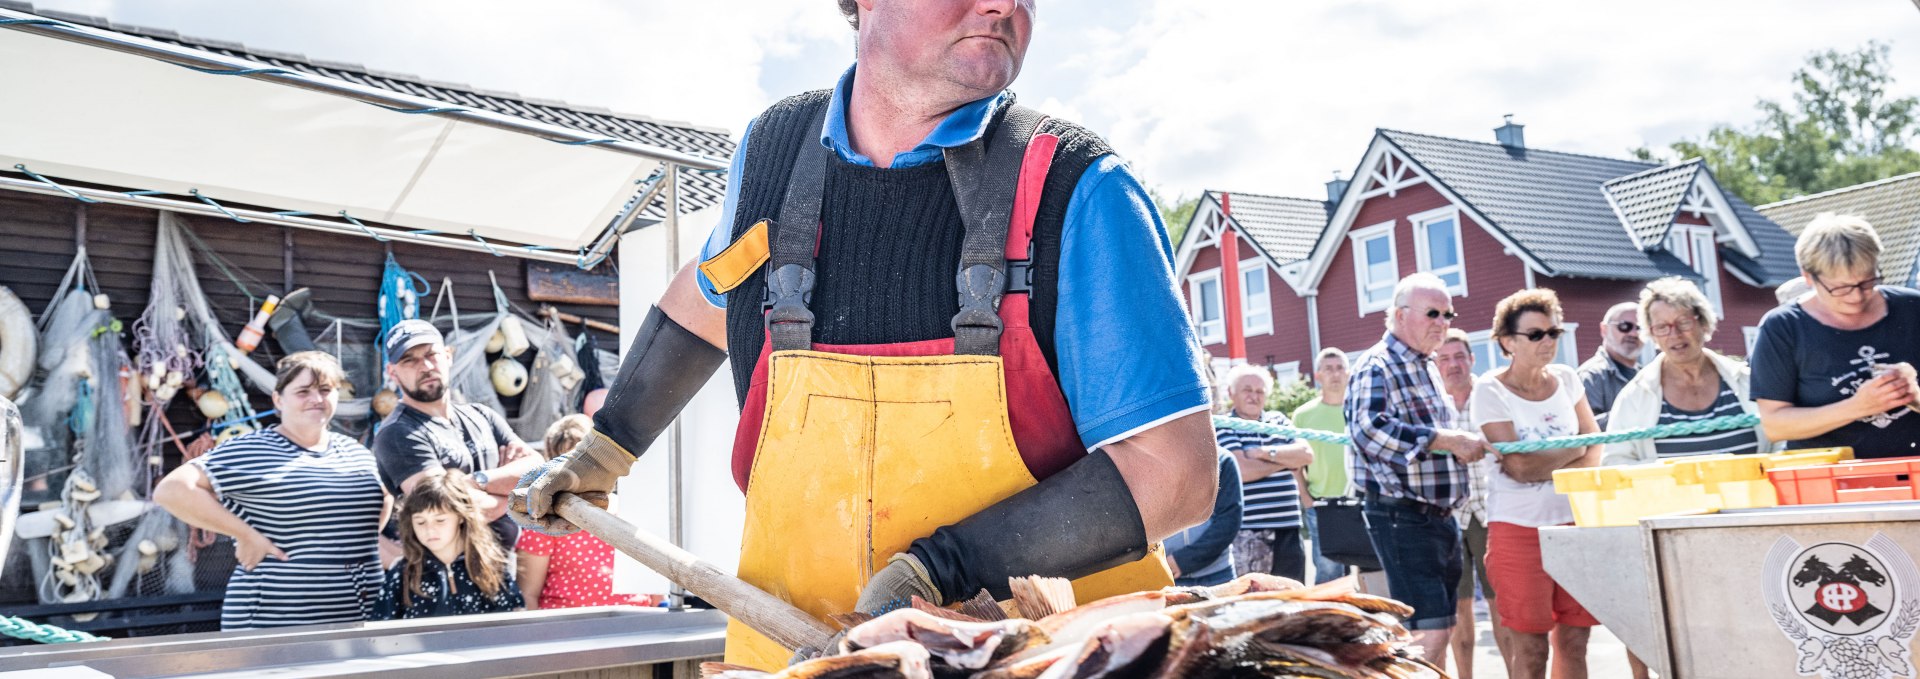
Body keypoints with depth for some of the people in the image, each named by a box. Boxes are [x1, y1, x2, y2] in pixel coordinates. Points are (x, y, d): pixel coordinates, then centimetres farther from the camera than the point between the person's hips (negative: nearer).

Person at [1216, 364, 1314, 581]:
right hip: (1248, 534, -6)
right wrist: (1286, 459, -2)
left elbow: (1306, 454, 3)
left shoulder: (1278, 420, 15)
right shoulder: (1223, 427, -2)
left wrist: (1266, 453, -8)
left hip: (1288, 529, 6)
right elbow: (1243, 471, -15)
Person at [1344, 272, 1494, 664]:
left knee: (1439, 630, 14)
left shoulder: (1427, 368, 20)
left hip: (1441, 515, 10)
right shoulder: (1377, 366, -10)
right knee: (1429, 632, -13)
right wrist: (1448, 440, -27)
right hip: (1402, 517, -10)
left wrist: (1466, 443, 13)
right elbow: (1369, 428, -27)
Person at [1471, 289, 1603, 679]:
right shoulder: (1490, 390, -8)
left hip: (1574, 522, 5)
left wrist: (1546, 466, -9)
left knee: (1573, 642, 8)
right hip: (1519, 528, -5)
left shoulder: (1567, 379, 7)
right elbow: (1518, 465, -15)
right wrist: (1574, 449, -1)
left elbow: (1595, 447, 9)